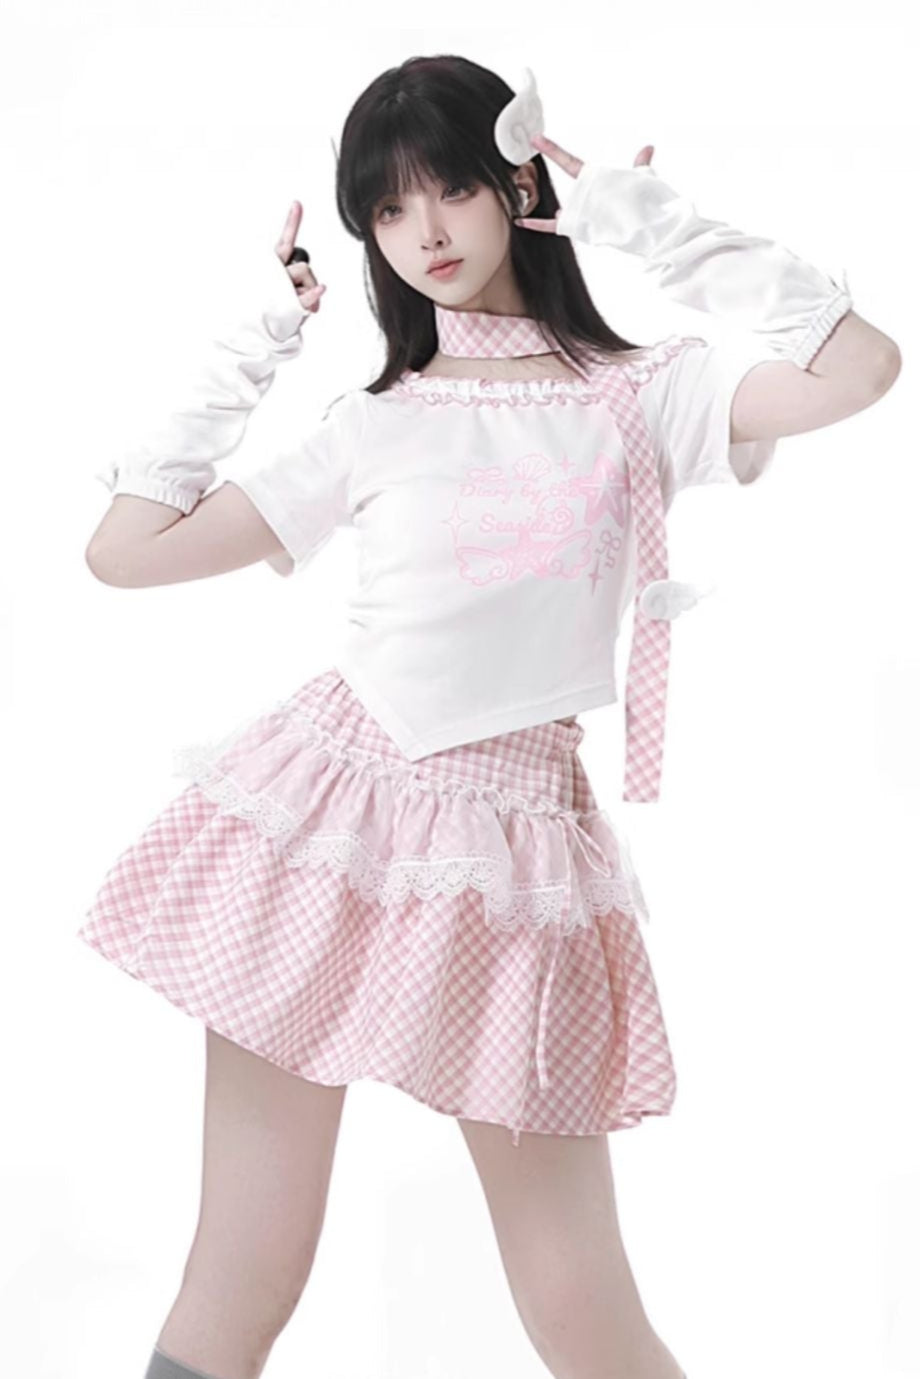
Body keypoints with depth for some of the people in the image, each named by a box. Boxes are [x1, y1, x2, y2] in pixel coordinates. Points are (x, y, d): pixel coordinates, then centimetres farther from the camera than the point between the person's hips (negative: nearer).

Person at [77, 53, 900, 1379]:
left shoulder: (641, 396, 5)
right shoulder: (375, 429, 9)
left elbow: (858, 365, -13)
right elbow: (123, 548, 8)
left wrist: (654, 219, -5)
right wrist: (251, 349, 11)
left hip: (508, 847, -1)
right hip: (323, 820, 2)